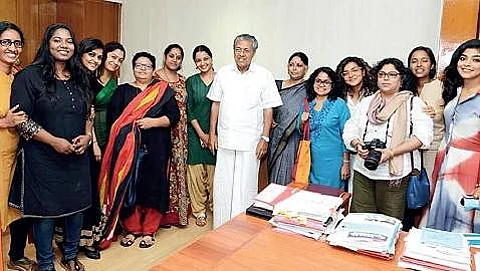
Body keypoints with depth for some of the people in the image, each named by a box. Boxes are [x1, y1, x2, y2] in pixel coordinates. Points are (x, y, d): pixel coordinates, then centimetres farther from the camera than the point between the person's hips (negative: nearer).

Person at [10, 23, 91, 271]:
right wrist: (54, 141, -18)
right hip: (44, 158, -4)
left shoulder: (80, 78, 10)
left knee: (77, 206, 13)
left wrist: (87, 136, -3)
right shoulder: (30, 76, -6)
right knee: (46, 211, 6)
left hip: (77, 157, 5)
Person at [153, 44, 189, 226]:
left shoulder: (182, 80, 13)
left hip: (180, 132, 6)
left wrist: (184, 132, 10)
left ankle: (177, 210, 24)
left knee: (178, 168, 10)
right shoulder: (155, 77, -4)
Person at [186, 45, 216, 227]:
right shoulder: (191, 81, 6)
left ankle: (214, 205, 18)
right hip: (196, 133, 1)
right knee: (196, 171, 3)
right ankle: (199, 210, 15)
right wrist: (201, 134, -6)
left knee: (214, 171, 1)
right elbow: (189, 111, 2)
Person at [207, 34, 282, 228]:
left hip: (250, 142, -3)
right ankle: (221, 228, 24)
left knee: (245, 187, 4)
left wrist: (264, 138, -6)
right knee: (222, 185, 9)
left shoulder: (264, 76, -2)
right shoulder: (223, 73, 6)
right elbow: (215, 104, 11)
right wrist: (212, 133, 7)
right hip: (225, 139, 3)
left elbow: (268, 109, -1)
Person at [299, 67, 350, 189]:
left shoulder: (339, 104, -6)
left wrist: (346, 163, -7)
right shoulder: (306, 104, 7)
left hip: (332, 161, -4)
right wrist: (302, 123, -5)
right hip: (310, 160, 4)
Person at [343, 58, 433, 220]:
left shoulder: (413, 103, 3)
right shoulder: (366, 102, 15)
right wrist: (357, 145, -11)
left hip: (394, 173, -3)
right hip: (362, 171, 4)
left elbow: (423, 135, -10)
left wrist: (391, 152, -19)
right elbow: (350, 129, 10)